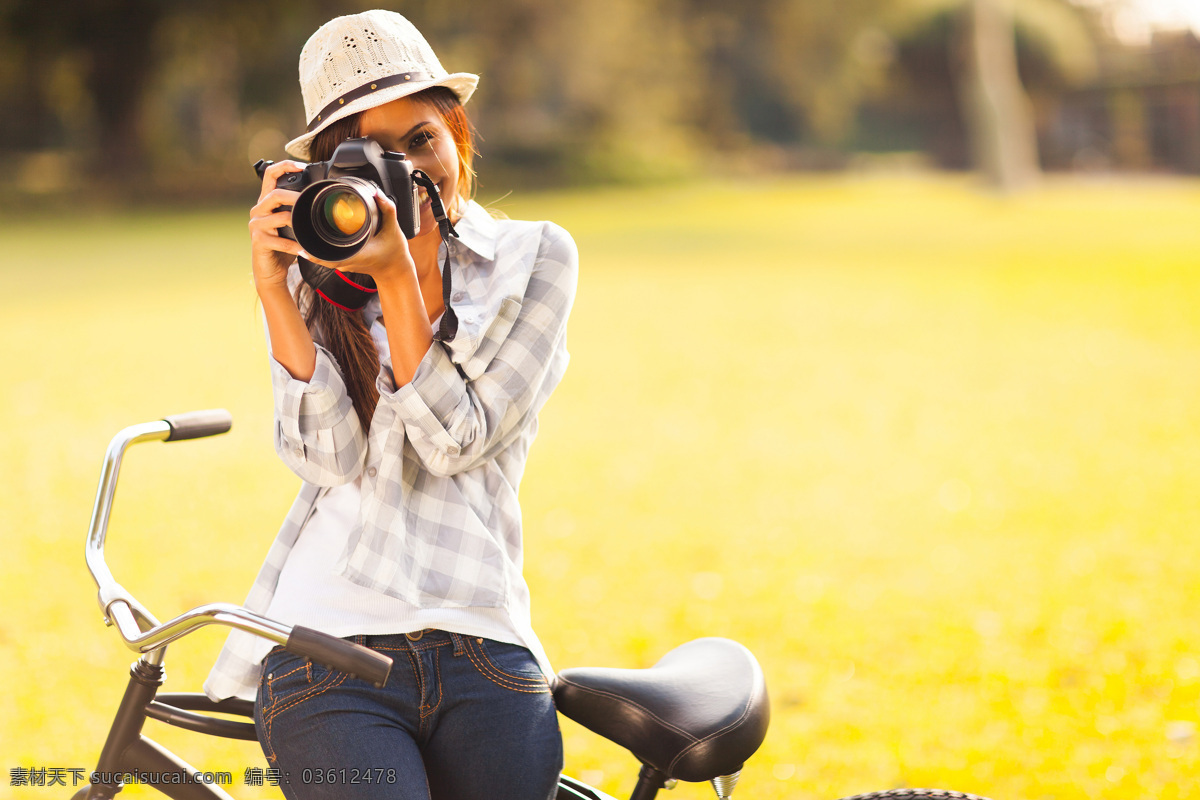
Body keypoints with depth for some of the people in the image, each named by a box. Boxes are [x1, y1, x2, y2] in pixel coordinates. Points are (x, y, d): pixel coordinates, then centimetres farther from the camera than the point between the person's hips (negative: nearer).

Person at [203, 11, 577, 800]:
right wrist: (275, 290, -12)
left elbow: (456, 440, -4)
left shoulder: (534, 258, 8)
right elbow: (328, 457, -4)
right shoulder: (317, 277, 12)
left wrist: (398, 276, -13)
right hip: (327, 644, -1)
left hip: (482, 649, 1)